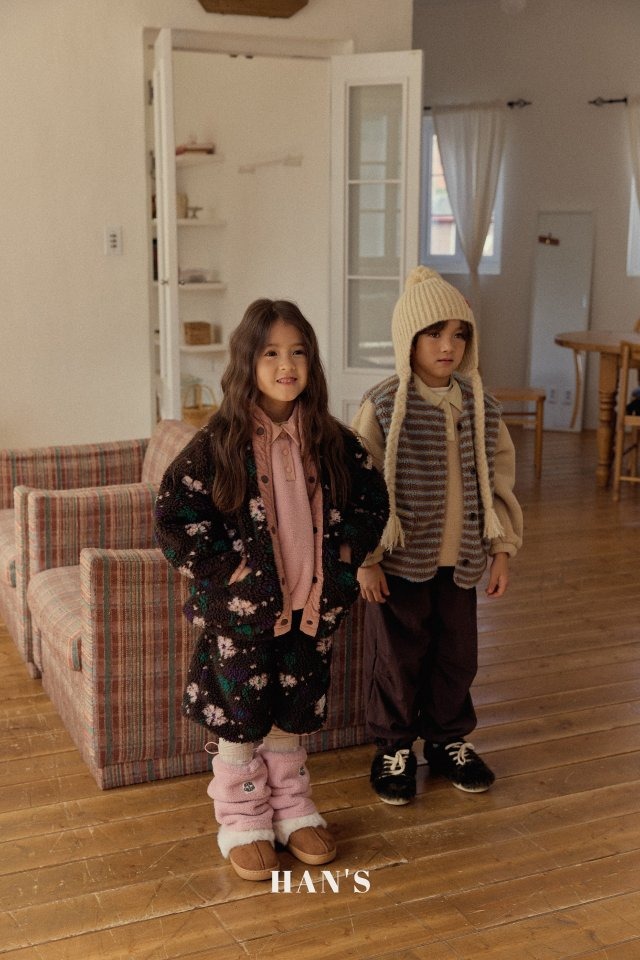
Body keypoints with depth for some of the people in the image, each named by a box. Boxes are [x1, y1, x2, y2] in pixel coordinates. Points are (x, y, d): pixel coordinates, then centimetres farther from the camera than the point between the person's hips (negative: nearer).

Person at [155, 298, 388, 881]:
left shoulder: (331, 440, -1)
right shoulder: (220, 443, -13)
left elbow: (371, 498, 10)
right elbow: (175, 515, -15)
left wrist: (343, 559, 1)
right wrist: (225, 569, -16)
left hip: (311, 606, 4)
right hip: (242, 610, -3)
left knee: (295, 712, 17)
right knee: (241, 715, 10)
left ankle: (292, 809, 37)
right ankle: (243, 822, 29)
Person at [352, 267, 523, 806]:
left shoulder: (479, 407, 1)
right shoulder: (384, 408, -13)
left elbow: (500, 479, 8)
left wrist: (502, 548, 6)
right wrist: (366, 559, -11)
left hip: (461, 559, 4)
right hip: (401, 560, -4)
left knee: (458, 654, 15)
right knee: (398, 656, 9)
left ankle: (449, 740, 36)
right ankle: (395, 748, 28)